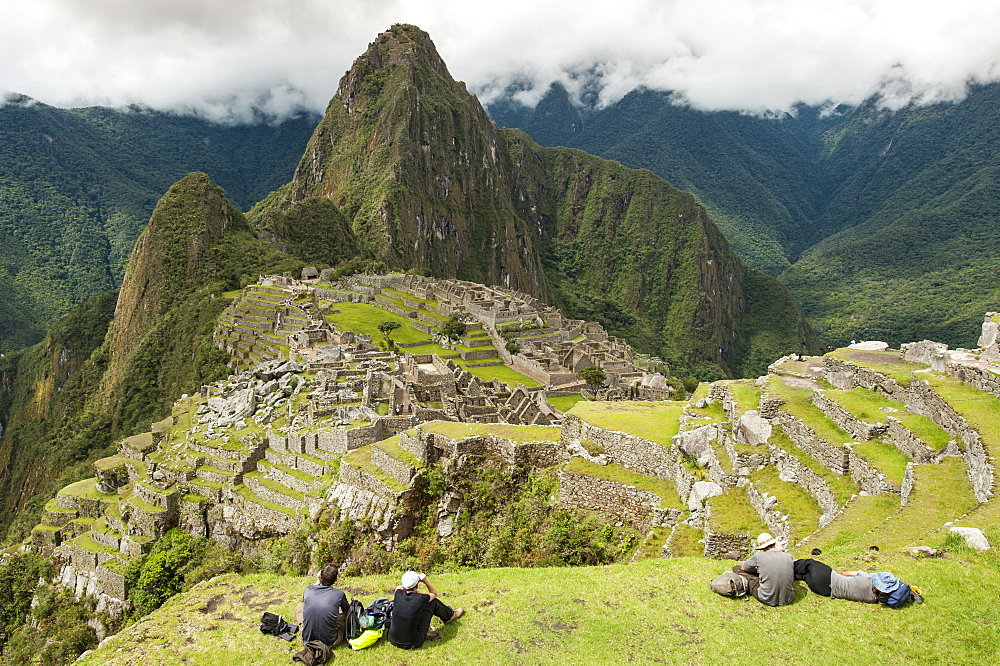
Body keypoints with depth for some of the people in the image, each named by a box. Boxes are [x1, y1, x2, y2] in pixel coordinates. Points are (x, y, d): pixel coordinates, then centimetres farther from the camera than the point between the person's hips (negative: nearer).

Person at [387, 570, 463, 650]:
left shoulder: (398, 594, -9)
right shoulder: (421, 599, -17)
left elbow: (399, 587, 20)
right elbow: (434, 593, 8)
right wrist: (425, 580, -5)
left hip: (392, 640, 4)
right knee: (433, 602, 6)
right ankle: (449, 616, 37)